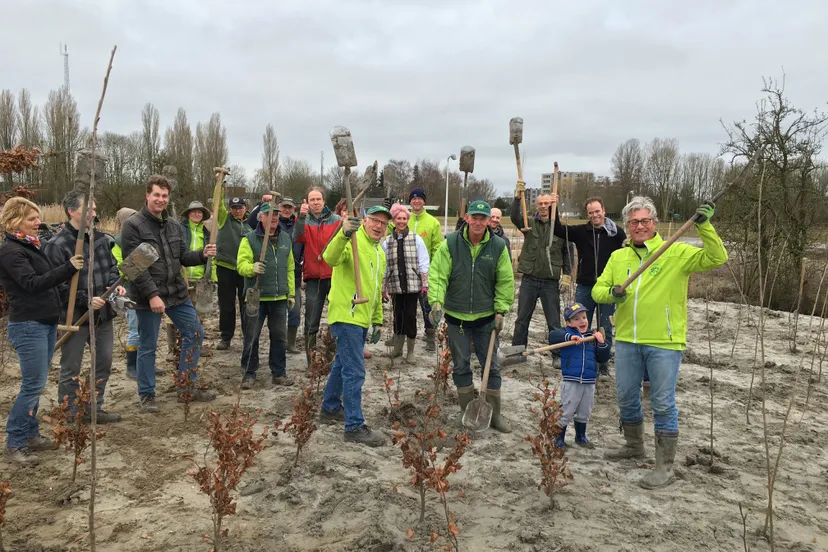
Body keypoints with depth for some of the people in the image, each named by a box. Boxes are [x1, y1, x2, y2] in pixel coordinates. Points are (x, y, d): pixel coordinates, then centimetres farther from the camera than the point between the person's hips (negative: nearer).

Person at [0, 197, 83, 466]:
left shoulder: (31, 246, 14)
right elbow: (32, 283, -24)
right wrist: (68, 268, -32)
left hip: (46, 323, 9)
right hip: (28, 326, -9)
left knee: (35, 384, 13)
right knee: (33, 385, -6)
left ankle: (31, 435, 22)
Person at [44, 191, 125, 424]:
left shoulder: (100, 238, 6)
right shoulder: (57, 245, -14)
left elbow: (111, 266, 16)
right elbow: (56, 284, -17)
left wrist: (116, 285, -4)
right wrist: (86, 300, -22)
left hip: (103, 313, 7)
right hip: (75, 315, -6)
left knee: (104, 363, 15)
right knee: (71, 369, 6)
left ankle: (95, 409, 30)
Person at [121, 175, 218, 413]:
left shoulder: (174, 226, 9)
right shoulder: (133, 225, -11)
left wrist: (202, 254, -8)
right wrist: (152, 294, -22)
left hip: (177, 293, 7)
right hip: (149, 297, -7)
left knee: (195, 334, 10)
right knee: (148, 346, 5)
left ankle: (187, 387, 23)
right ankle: (147, 395, 21)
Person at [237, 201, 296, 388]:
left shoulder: (286, 238, 10)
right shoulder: (250, 239, -4)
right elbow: (241, 264, -12)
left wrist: (291, 293, 12)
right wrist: (252, 267, -35)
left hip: (280, 298, 4)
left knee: (279, 337, 10)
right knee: (251, 337, 4)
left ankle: (279, 373, 22)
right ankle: (249, 374, 16)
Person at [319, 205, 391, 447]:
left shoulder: (379, 253, 18)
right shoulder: (353, 240, -11)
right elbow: (330, 258, -33)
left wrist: (377, 320, 23)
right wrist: (343, 234, -49)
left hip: (362, 319, 10)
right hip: (346, 316, -10)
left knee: (343, 364, 21)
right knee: (355, 371, -8)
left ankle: (330, 409, 37)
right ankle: (355, 426, 0)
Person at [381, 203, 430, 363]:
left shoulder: (416, 239, 0)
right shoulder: (387, 242, 5)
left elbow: (423, 263, -1)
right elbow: (384, 266, 8)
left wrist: (425, 284, -5)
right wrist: (383, 288, 8)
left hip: (413, 285, -2)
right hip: (395, 286, 2)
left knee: (410, 317, -1)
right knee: (398, 316, 9)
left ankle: (410, 352, 12)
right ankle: (397, 348, 25)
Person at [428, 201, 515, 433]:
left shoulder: (498, 246, -5)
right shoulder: (450, 244, -9)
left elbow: (505, 282, -1)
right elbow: (438, 275, -12)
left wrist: (501, 311, -4)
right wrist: (436, 301, -26)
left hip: (486, 317, 1)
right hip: (456, 316, 0)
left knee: (491, 367, 8)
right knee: (461, 366, 10)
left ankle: (494, 414, 23)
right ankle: (467, 411, 26)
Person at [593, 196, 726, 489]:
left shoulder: (677, 253, -4)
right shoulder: (618, 257, 8)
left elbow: (716, 258, -13)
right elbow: (597, 289, 8)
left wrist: (704, 226, -24)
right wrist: (611, 293, -15)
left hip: (664, 343, -5)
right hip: (626, 341, 5)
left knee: (663, 404, 2)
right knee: (626, 397, 17)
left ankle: (664, 467, 14)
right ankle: (634, 446, 40)